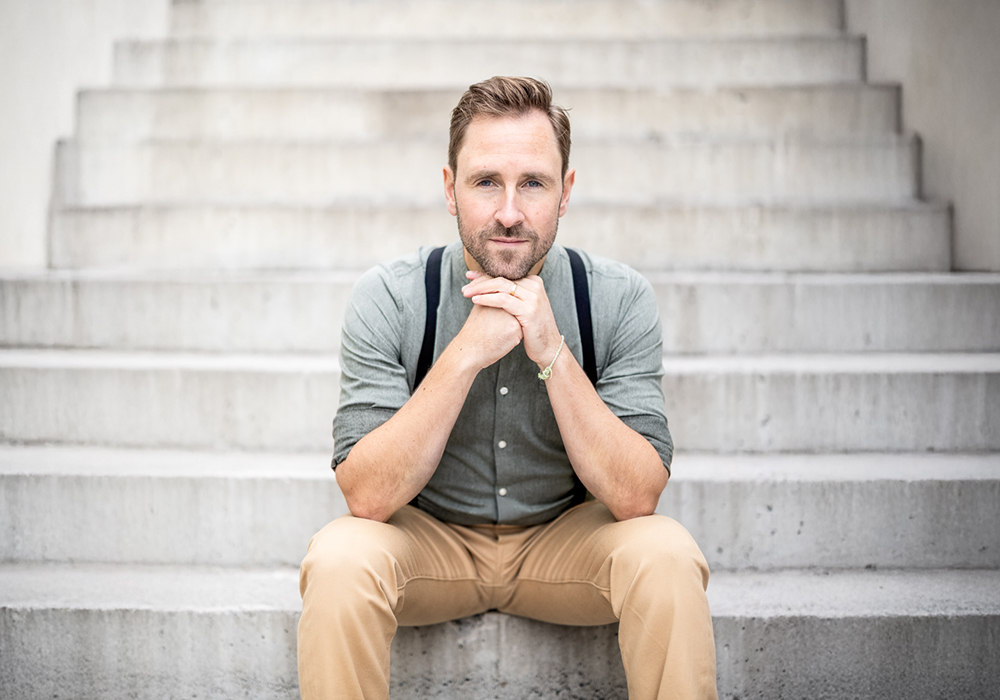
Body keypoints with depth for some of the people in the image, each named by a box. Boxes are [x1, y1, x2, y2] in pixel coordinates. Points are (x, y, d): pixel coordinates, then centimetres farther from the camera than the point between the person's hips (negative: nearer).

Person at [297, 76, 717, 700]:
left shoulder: (620, 299, -14)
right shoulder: (389, 298, -16)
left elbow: (636, 498, -19)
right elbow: (368, 496, -22)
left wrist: (552, 351, -30)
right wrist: (466, 354, -32)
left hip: (565, 537, 1)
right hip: (428, 538, 0)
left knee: (665, 554, -28)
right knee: (341, 556, -30)